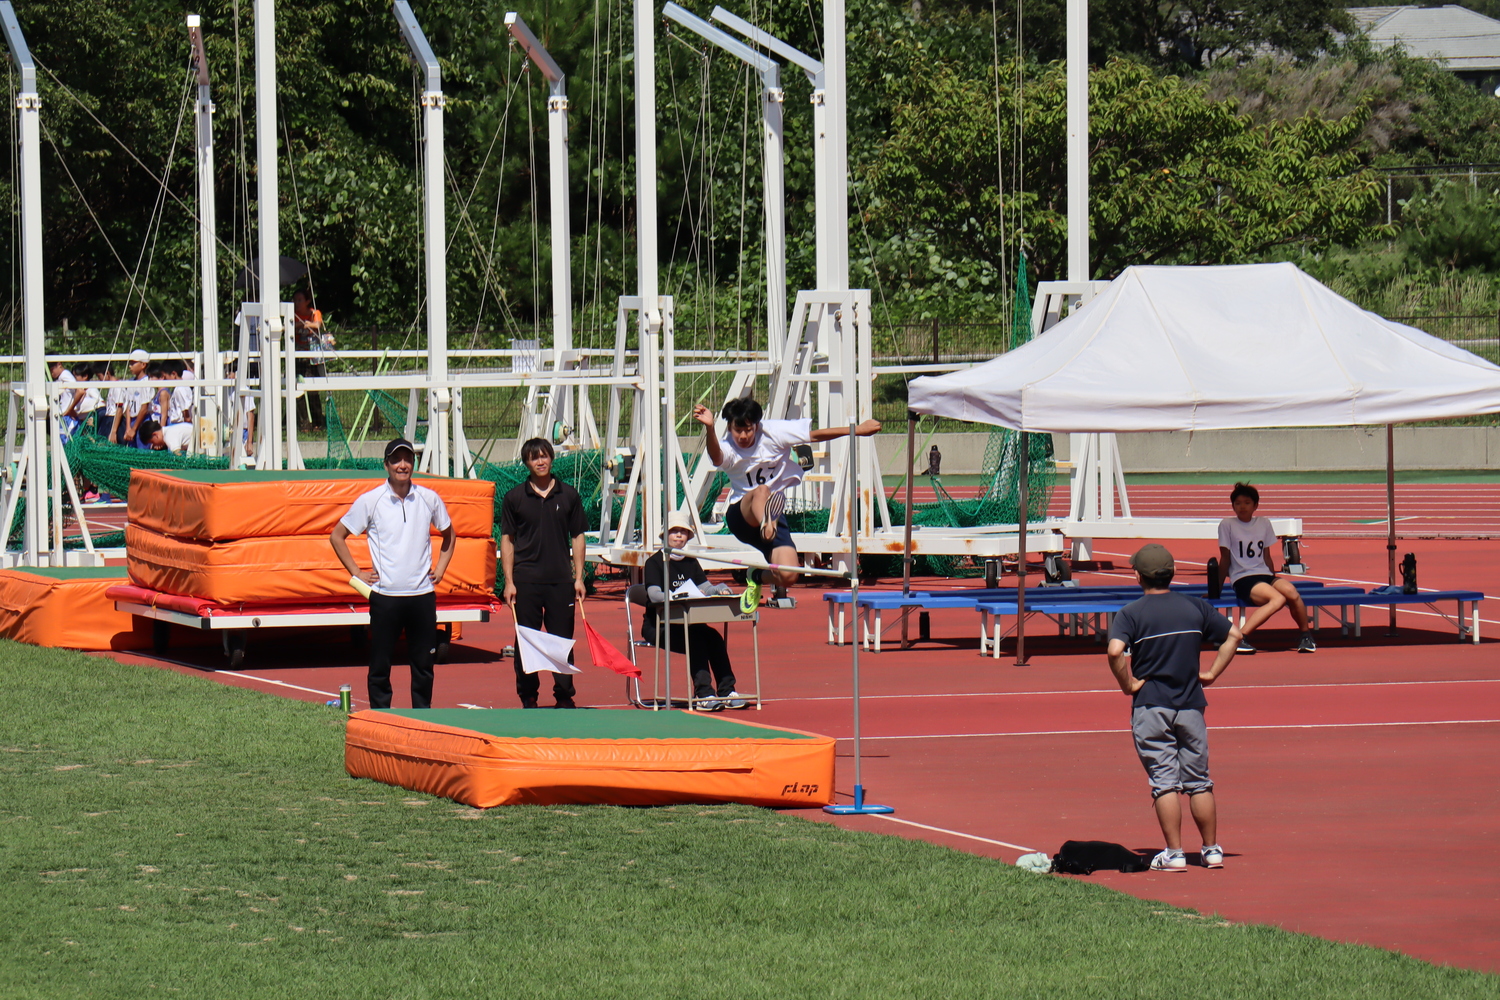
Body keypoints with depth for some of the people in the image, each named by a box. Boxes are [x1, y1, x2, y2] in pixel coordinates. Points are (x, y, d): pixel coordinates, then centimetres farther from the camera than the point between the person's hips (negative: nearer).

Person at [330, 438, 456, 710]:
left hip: (422, 594, 2)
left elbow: (448, 533, 23)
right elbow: (337, 536, 7)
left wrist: (440, 569, 12)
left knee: (424, 664, 5)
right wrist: (356, 573, 2)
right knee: (380, 665, 1)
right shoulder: (370, 501, -2)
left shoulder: (429, 499, 5)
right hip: (385, 595, -2)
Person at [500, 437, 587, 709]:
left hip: (561, 581, 1)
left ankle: (565, 695, 12)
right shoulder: (514, 498, 3)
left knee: (562, 640, 3)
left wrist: (579, 577, 3)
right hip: (526, 581, -1)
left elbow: (577, 537, 10)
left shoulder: (569, 496, 6)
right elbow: (507, 540, 4)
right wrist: (509, 581, -3)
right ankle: (528, 696, 10)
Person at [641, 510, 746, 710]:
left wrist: (720, 589, -18)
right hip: (657, 626, -5)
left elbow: (706, 588, 5)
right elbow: (655, 595, -18)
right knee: (695, 640, -32)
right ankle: (703, 695, -38)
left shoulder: (691, 563, 17)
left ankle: (727, 692, -28)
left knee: (714, 637, -25)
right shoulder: (654, 563, -2)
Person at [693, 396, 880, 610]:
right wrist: (709, 428, -60)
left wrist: (857, 430, -6)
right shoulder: (728, 448, -14)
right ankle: (766, 524, -70)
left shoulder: (773, 433, -8)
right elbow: (716, 457, -39)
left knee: (787, 575, -17)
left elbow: (815, 435, -2)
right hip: (741, 514, -3)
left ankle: (759, 576, 16)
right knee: (761, 491, -37)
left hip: (774, 514, 3)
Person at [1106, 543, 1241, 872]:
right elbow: (1233, 635, 9)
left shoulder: (1131, 614, -7)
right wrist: (1212, 673, 10)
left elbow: (1115, 651, -24)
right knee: (1198, 782, 12)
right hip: (1191, 706, 3)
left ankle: (1174, 854, -3)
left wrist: (1128, 685, -10)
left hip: (1150, 707, -3)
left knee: (1164, 783, -1)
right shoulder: (1196, 607, 5)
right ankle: (1212, 850, 16)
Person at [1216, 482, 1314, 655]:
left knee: (1290, 590, -30)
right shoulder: (1227, 525, 2)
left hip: (1265, 575, 4)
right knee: (1278, 599, -34)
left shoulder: (1264, 524, 14)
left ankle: (1306, 635, -10)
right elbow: (1225, 560, 4)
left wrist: (1273, 578, 11)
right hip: (1242, 579, -4)